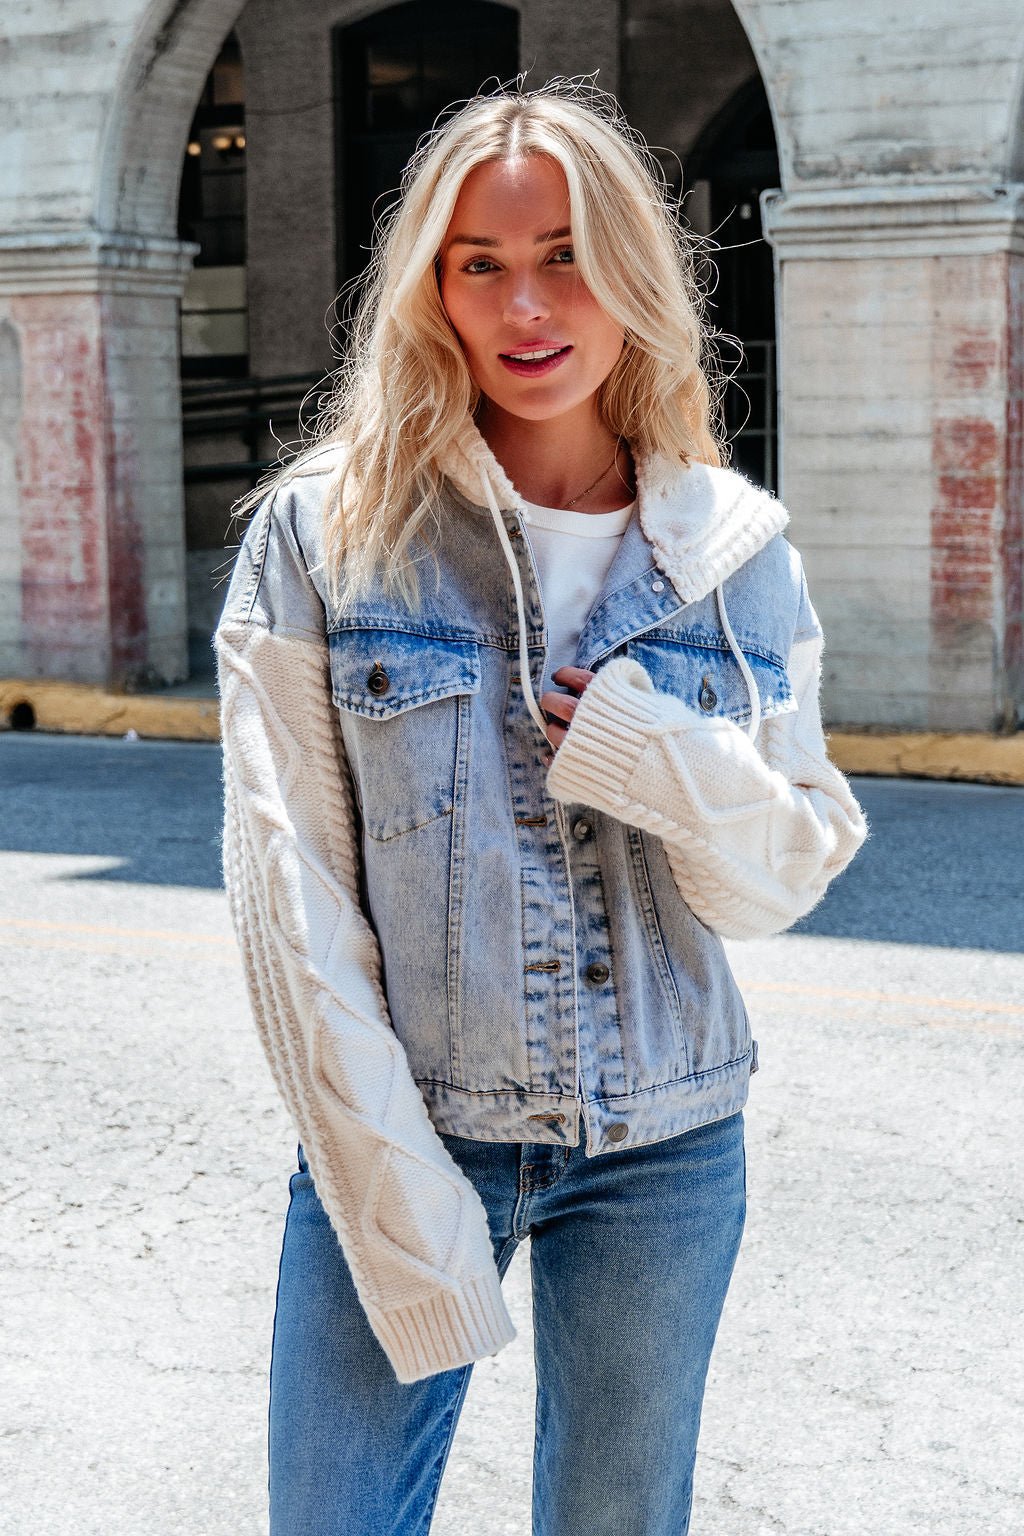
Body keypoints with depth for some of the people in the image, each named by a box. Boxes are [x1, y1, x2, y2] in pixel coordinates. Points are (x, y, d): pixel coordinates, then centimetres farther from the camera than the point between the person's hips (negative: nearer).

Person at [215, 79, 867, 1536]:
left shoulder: (734, 546, 0)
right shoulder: (325, 529, -7)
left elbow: (789, 877, 5)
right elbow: (291, 892, -9)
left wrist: (697, 781, -17)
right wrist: (396, 1197, -14)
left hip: (664, 1151, 2)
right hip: (401, 1134, -2)